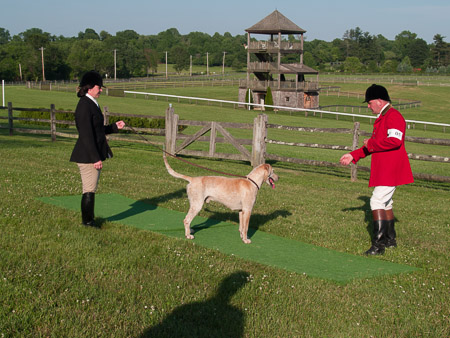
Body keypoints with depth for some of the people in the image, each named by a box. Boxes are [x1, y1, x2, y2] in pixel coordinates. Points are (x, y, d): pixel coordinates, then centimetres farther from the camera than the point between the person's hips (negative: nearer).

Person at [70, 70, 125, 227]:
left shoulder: (92, 104, 13)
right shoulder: (84, 105, -18)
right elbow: (86, 135, -22)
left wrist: (114, 127, 14)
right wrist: (96, 158, -23)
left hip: (94, 154, 10)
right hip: (88, 156, -10)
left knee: (90, 189, 17)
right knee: (89, 191, -2)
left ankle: (88, 221, 26)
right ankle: (88, 222, 9)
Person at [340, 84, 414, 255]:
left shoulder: (393, 116, -15)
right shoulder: (381, 118, 19)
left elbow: (395, 141, -29)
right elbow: (375, 144, 27)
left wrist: (371, 143, -17)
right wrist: (354, 155, 24)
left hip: (390, 170, -11)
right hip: (382, 170, 11)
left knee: (377, 201, -15)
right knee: (385, 203, 18)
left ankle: (378, 244, -15)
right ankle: (390, 239, 30)